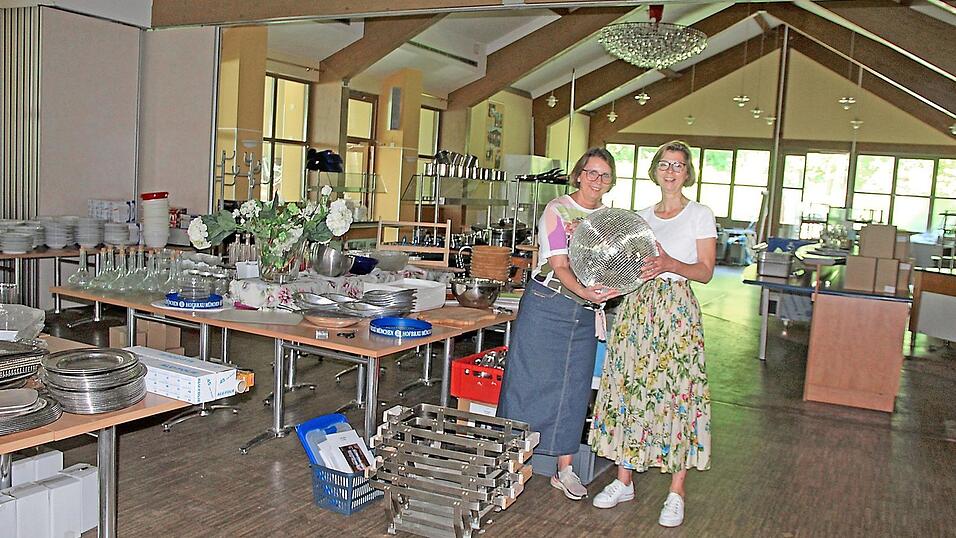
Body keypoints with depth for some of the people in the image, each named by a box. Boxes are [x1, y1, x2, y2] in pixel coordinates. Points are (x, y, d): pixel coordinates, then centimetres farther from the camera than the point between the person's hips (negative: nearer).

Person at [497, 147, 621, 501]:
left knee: (575, 387, 9)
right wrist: (584, 291, -33)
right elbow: (559, 265, -16)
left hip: (585, 312, 6)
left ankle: (564, 468, 21)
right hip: (547, 305, -5)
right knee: (532, 381, -1)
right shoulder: (557, 210, -6)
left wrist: (603, 295, -12)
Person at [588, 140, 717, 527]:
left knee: (676, 392, -5)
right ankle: (623, 481, 18)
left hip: (677, 310, -4)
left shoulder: (700, 216, 2)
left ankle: (676, 493, 7)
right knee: (628, 386, 4)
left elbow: (705, 272, -5)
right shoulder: (642, 216, 15)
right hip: (637, 307, 4)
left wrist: (671, 264, -21)